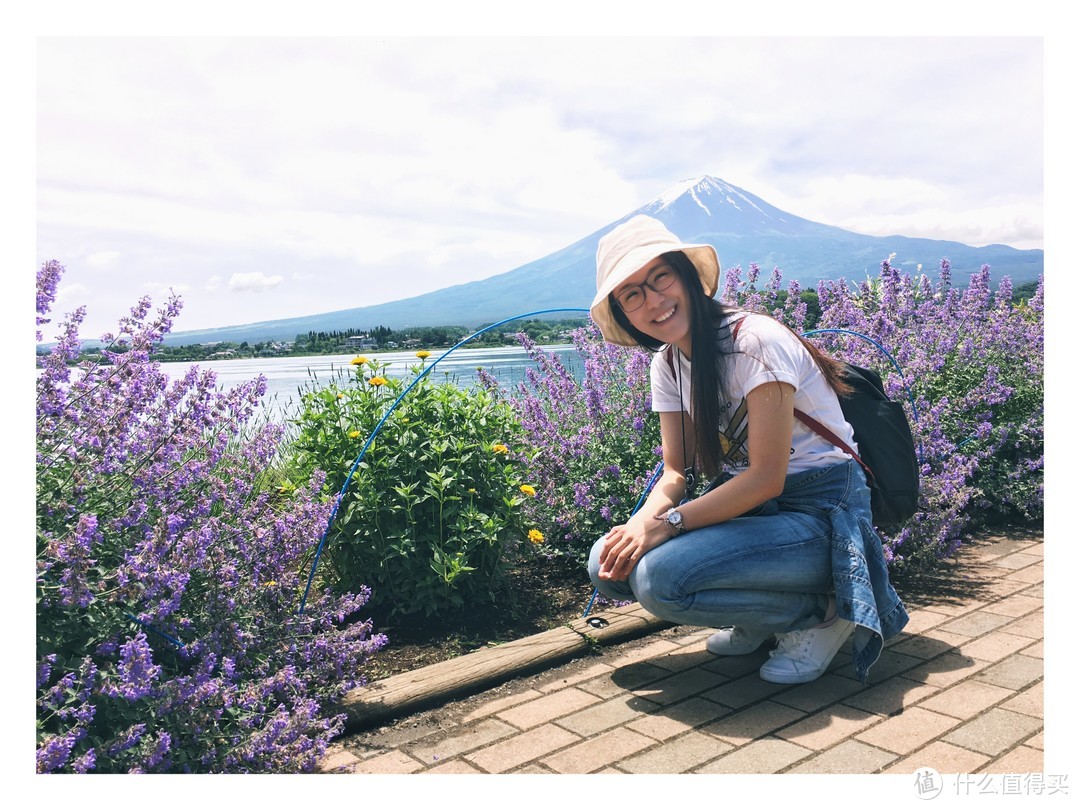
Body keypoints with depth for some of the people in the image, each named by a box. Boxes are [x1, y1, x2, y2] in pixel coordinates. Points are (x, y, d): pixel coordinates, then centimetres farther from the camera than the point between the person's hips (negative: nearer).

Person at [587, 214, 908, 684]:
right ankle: (758, 620, 9)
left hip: (820, 515, -7)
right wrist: (641, 522, -18)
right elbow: (675, 472, 3)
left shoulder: (753, 341, -19)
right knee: (609, 564, -8)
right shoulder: (667, 364, 4)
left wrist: (667, 523, -25)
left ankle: (821, 610, -5)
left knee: (659, 578, -27)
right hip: (747, 506, 8)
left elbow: (767, 476, -22)